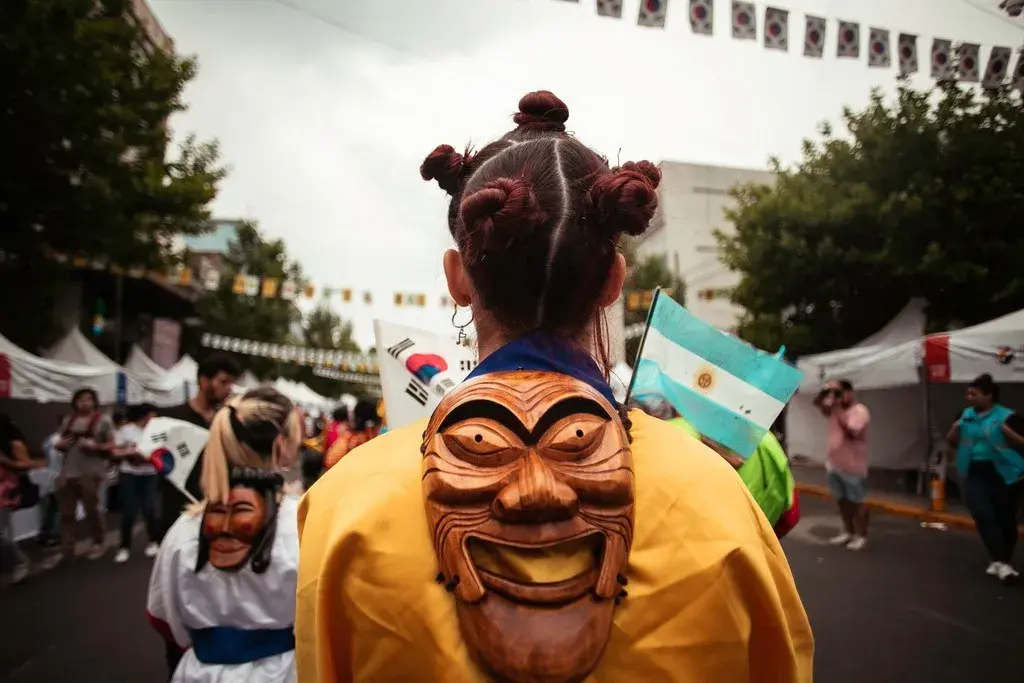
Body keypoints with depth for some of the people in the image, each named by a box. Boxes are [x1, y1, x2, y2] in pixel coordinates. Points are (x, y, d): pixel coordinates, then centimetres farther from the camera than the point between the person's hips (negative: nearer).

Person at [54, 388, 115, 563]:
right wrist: (59, 445, 0)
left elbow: (112, 446, -3)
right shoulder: (68, 421, 14)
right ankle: (66, 551, 13)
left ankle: (99, 543, 24)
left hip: (91, 473, -5)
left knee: (92, 510, 5)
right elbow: (60, 443, 22)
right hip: (67, 473, 5)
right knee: (66, 513, 6)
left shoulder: (103, 420, -2)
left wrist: (95, 446, -19)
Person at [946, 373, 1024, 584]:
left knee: (1005, 519, 8)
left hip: (1004, 475, -3)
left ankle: (1003, 561, 23)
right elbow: (952, 441, 16)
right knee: (983, 515, -12)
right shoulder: (966, 414, 8)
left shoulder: (1006, 416, -8)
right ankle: (1000, 562, -12)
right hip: (975, 474, 3)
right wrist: (955, 429, -3)